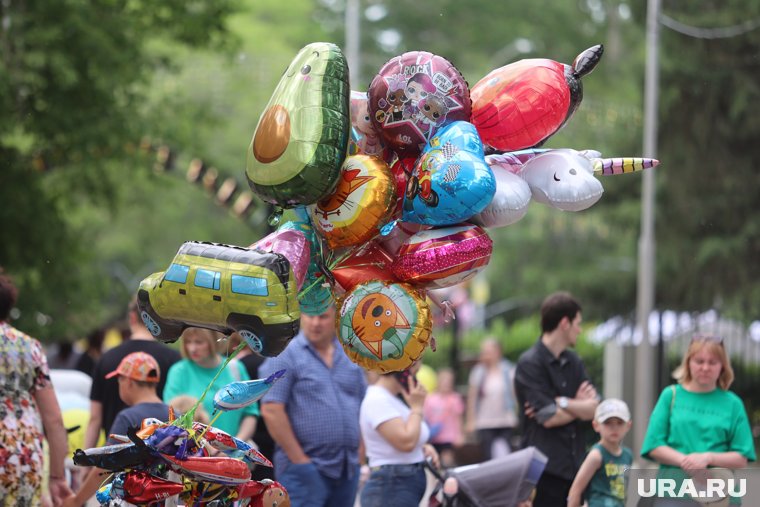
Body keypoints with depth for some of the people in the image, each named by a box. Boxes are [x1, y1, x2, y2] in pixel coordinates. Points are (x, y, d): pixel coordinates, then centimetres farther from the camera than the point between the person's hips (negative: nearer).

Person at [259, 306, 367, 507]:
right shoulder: (285, 355, -5)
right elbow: (271, 411, -12)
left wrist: (361, 457, 8)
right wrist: (299, 460, -13)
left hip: (348, 468, 6)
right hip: (306, 469, -6)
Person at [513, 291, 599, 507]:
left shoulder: (573, 362, 12)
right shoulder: (530, 363, -10)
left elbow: (594, 409, 1)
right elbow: (549, 418, -16)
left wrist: (562, 402, -15)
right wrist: (580, 406, -1)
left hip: (574, 465, 7)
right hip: (545, 469, -7)